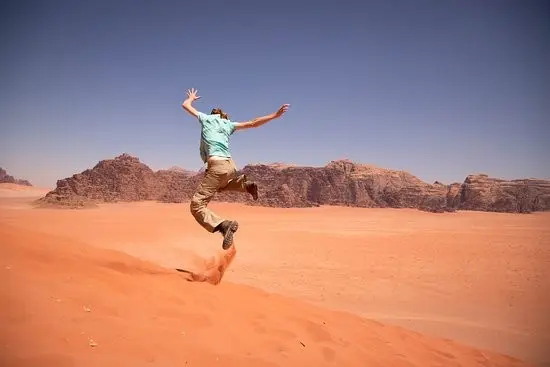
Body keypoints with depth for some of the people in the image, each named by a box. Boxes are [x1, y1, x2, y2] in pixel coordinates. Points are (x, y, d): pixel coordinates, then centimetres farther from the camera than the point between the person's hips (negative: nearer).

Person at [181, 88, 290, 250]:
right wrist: (275, 115, 18)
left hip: (216, 166, -6)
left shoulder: (206, 118, 14)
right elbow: (253, 123, 16)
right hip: (230, 166, 6)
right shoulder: (228, 124, 21)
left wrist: (191, 98, 48)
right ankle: (246, 185, 13)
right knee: (219, 186, 40)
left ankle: (223, 225, -34)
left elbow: (185, 105, 26)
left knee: (196, 205, -8)